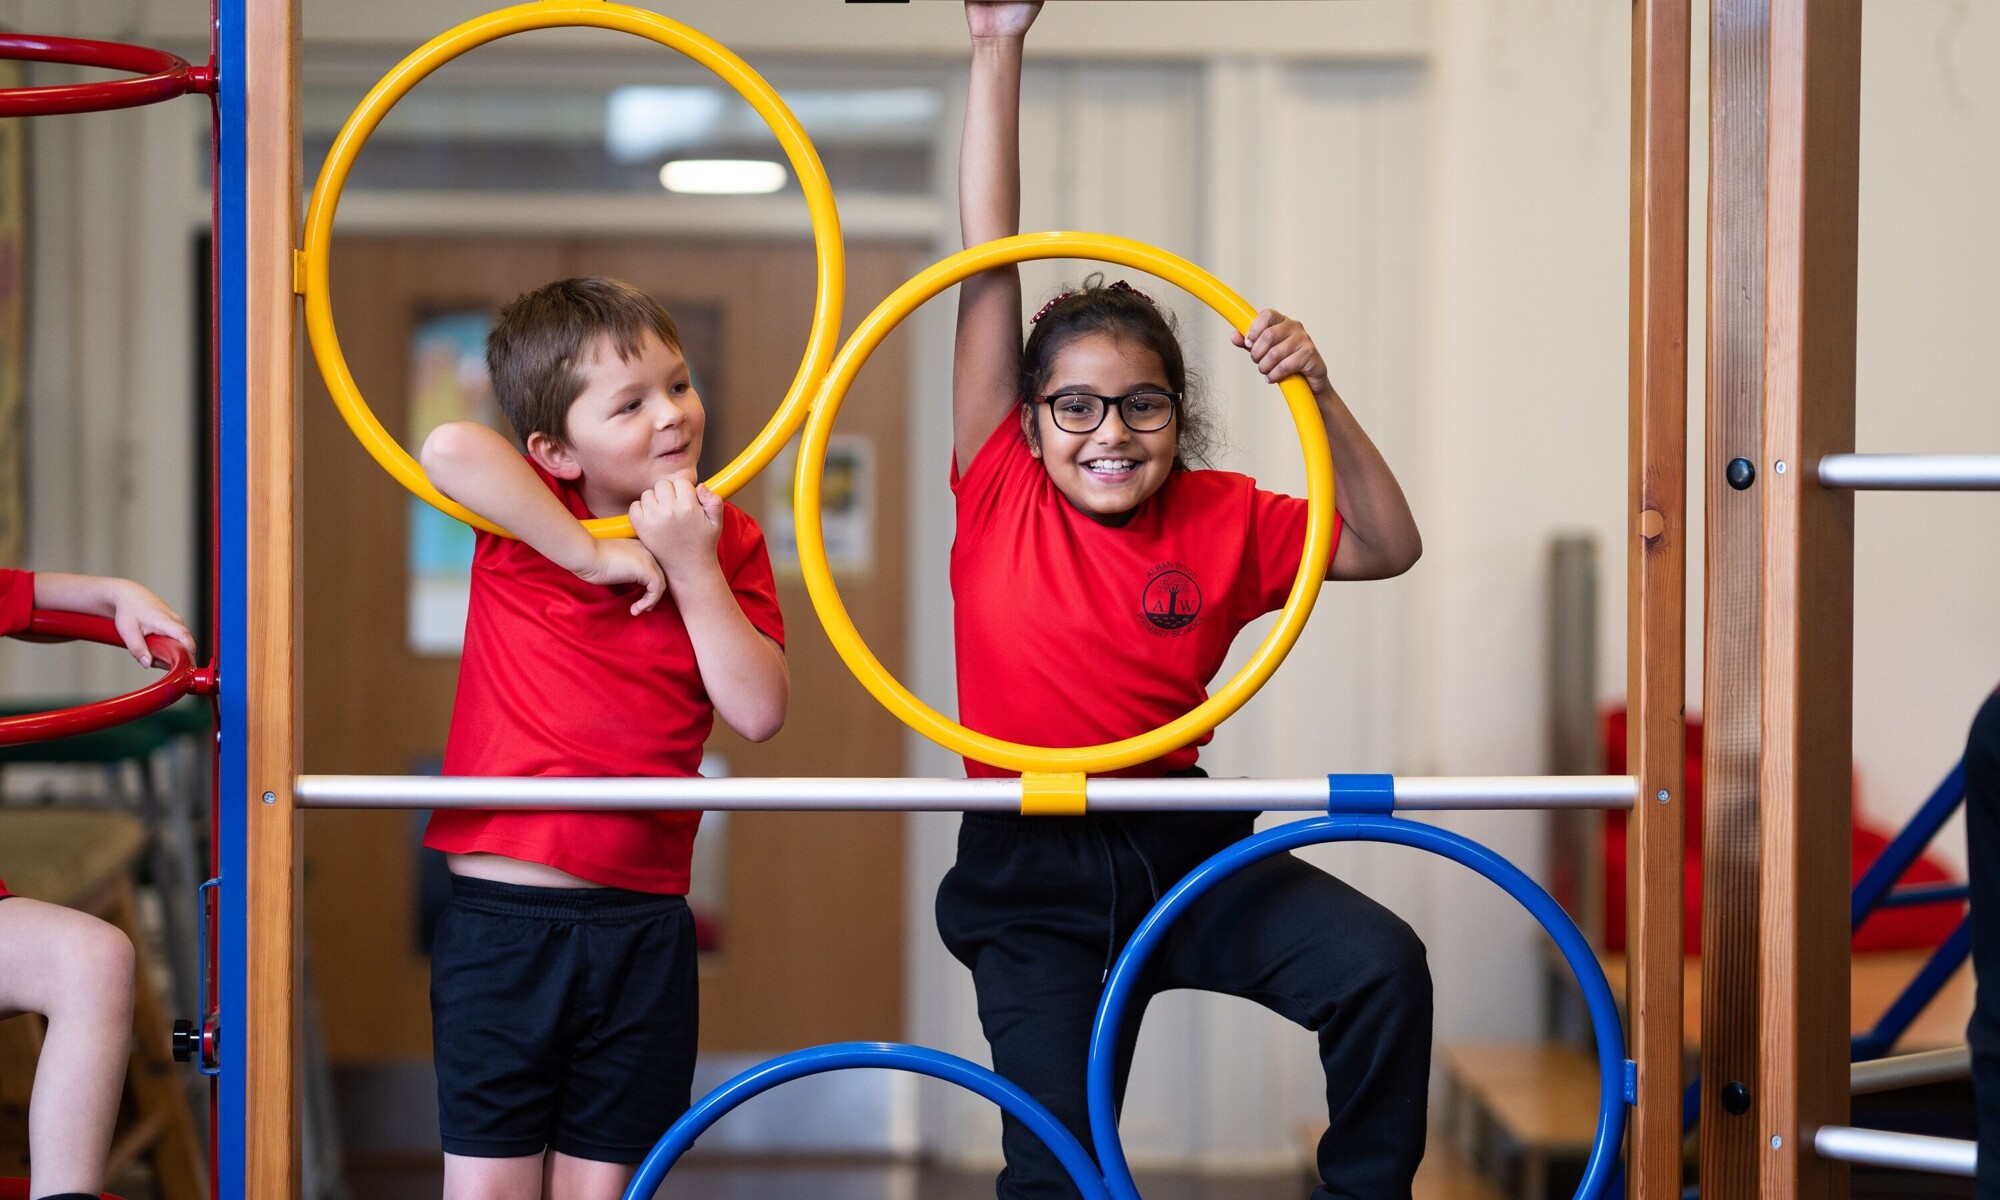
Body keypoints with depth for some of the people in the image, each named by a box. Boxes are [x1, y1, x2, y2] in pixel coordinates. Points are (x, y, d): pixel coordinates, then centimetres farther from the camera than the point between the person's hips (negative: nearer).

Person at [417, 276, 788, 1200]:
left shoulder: (724, 541, 5)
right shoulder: (528, 514, -4)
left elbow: (758, 710, -7)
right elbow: (448, 449, -29)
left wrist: (693, 568, -14)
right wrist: (596, 554, -22)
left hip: (641, 924, 3)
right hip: (501, 918, -3)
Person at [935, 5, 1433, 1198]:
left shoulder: (1221, 520, 0)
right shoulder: (1000, 497, -5)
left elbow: (1390, 548, 1)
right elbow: (990, 270, -9)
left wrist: (1319, 397, -13)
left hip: (1183, 847, 1)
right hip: (1030, 881, -1)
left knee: (1384, 966, -20)